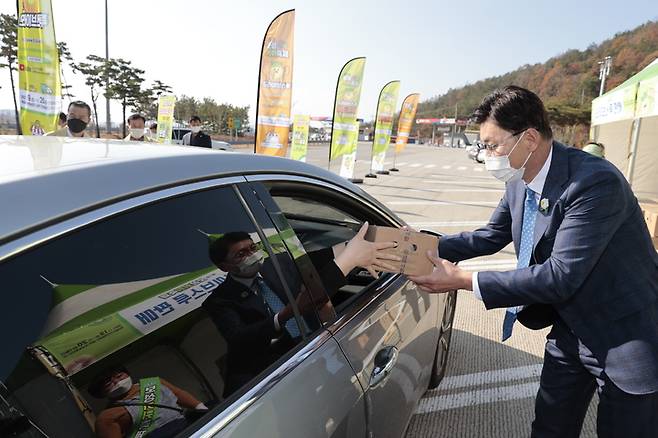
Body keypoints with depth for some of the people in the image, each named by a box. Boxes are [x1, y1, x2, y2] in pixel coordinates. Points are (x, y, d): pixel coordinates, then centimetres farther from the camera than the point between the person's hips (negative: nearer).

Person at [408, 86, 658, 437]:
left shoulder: (596, 183, -29)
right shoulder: (519, 184, -5)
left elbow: (560, 276, -32)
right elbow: (491, 236, 8)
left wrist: (465, 281, -29)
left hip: (624, 339, -6)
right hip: (570, 330, 7)